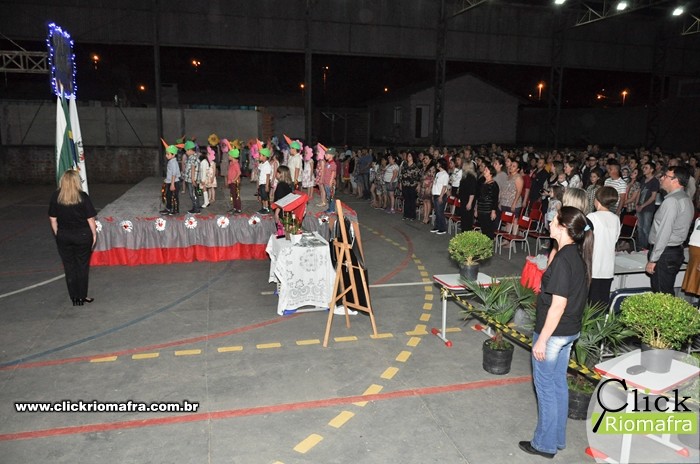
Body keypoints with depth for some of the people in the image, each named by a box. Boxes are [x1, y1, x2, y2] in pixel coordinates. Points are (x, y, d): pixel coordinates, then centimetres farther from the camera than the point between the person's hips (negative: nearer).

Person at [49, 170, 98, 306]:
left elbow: (53, 219, 1)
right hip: (82, 235, -2)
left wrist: (57, 235, 12)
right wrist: (94, 234, 3)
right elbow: (90, 218, -9)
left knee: (69, 267, 12)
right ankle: (82, 296, 17)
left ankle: (74, 298, 18)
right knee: (82, 266, 11)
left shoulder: (55, 197, -4)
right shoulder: (82, 196, -11)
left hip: (63, 236, 2)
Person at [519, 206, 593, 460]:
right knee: (559, 384, 20)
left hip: (553, 333, -9)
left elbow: (558, 306, -23)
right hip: (570, 331, 9)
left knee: (545, 387, 7)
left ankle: (545, 444, 23)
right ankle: (558, 438, 35)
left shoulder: (563, 260, -24)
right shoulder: (579, 254, 2)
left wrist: (541, 339, -18)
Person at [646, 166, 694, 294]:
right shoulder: (686, 199, 13)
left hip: (664, 254, -10)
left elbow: (664, 233, -21)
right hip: (676, 251, 10)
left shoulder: (671, 201, -18)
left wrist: (652, 260, -17)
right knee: (668, 294, 15)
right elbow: (677, 229, 15)